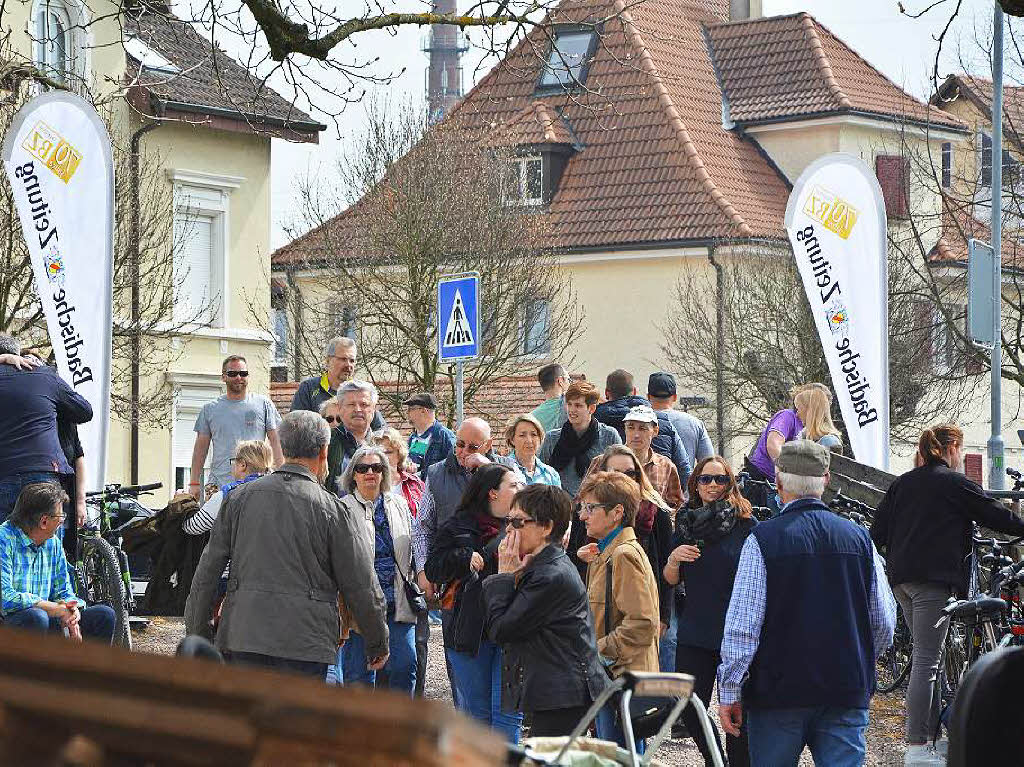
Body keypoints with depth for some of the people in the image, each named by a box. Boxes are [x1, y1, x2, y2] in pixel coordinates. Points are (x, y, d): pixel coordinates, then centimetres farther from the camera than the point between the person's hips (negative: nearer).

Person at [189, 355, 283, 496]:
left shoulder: (264, 404, 10)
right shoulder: (209, 409, 14)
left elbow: (275, 441, 7)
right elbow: (201, 447, 14)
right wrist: (194, 482, 8)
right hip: (219, 484, 1)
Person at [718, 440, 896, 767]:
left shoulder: (763, 540, -8)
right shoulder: (858, 537, 4)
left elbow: (742, 624, -10)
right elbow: (884, 621, 9)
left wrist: (729, 691, -4)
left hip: (778, 690, -3)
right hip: (848, 691, 3)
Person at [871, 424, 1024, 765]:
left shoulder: (901, 484, 15)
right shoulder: (955, 482, -5)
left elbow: (878, 531, 15)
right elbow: (995, 515, -2)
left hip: (902, 579, 8)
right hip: (934, 578, -8)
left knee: (926, 656, 16)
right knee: (926, 660, -10)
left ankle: (934, 734, 18)